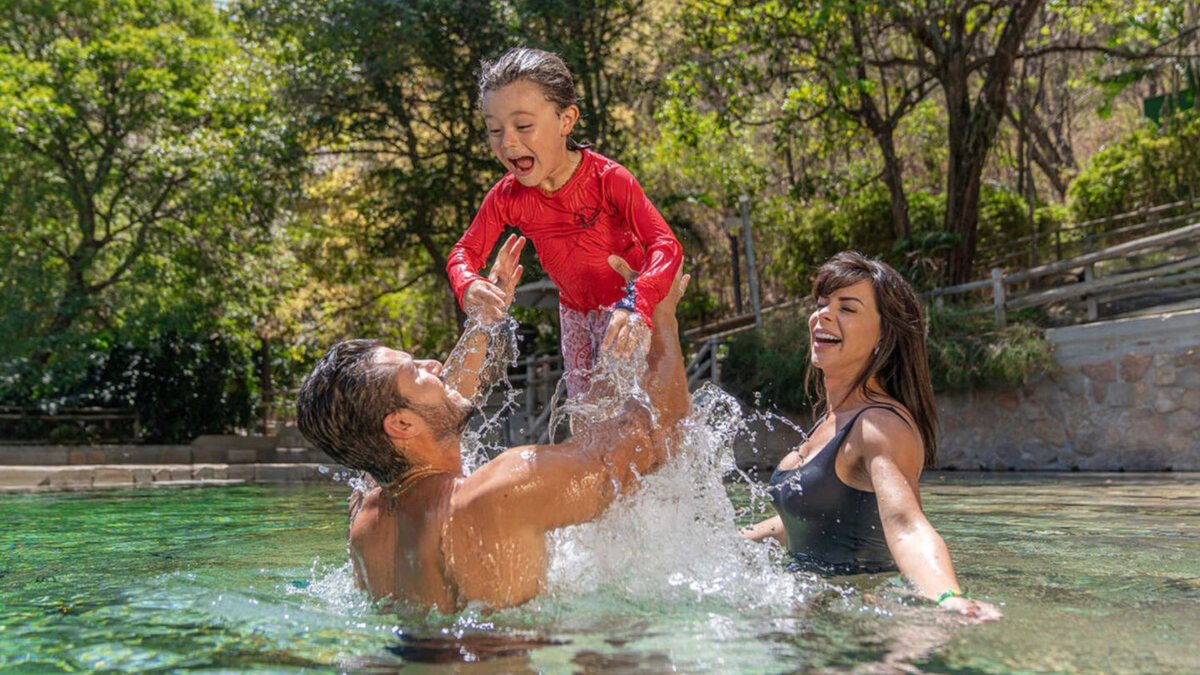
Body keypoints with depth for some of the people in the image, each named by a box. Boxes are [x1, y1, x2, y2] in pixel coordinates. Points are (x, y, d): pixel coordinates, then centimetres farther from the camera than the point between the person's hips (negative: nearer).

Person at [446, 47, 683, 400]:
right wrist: (467, 286, -37)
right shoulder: (506, 197, -18)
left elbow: (666, 246, -37)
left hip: (626, 306, -4)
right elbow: (464, 252, -10)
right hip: (575, 310, 5)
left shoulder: (608, 178, -30)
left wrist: (636, 304, -58)